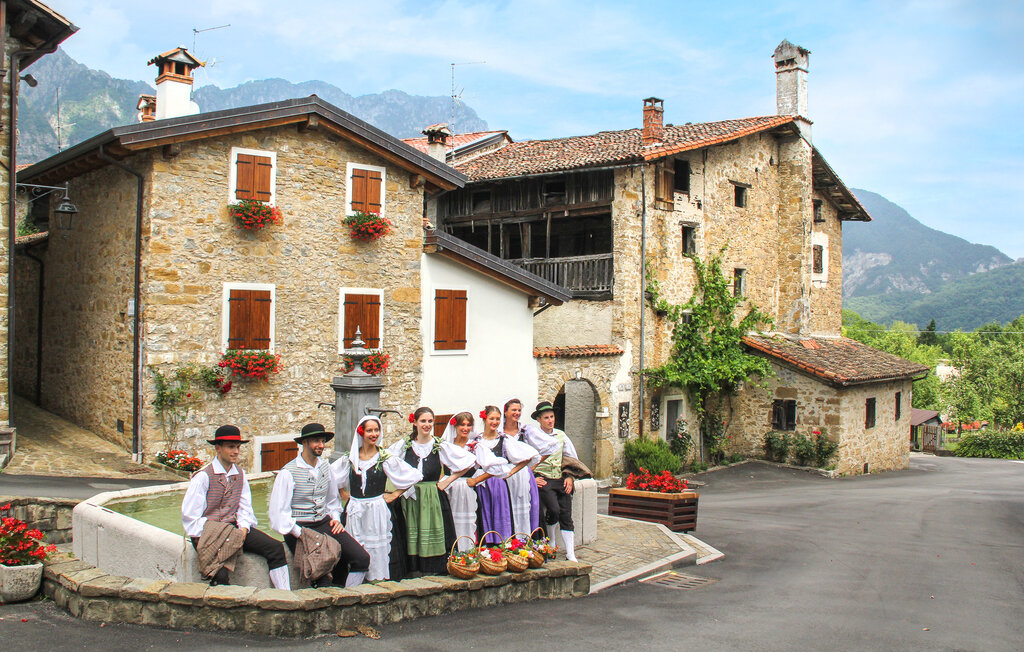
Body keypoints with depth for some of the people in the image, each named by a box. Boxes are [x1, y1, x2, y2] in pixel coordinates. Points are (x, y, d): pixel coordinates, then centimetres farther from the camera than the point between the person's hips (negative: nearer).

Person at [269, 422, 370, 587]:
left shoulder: (325, 467, 11)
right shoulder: (288, 473, -9)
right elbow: (279, 513, -11)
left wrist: (335, 518, 11)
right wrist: (301, 534, -15)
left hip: (325, 524, 6)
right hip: (300, 528, -6)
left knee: (362, 558, -13)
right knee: (322, 577, -24)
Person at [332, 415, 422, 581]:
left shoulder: (386, 459, -3)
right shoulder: (349, 459, 5)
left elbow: (414, 476, -2)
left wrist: (395, 494, -1)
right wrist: (342, 492, 11)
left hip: (378, 511, -2)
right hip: (355, 511, 2)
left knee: (378, 551, -1)